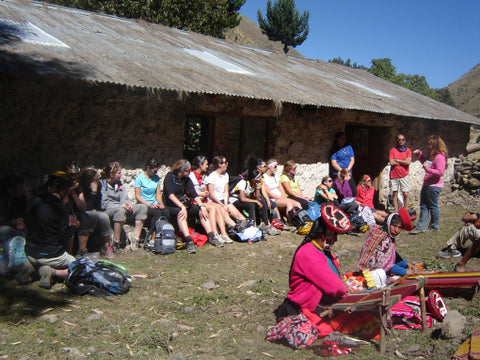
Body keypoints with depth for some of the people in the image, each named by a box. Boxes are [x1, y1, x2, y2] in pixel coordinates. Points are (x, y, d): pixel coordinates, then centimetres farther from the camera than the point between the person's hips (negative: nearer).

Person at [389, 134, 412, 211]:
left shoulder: (408, 150, 5)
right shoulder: (392, 150, 3)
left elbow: (408, 162, -9)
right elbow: (391, 163, -8)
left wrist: (397, 160, -7)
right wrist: (403, 162, -5)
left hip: (404, 175, 0)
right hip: (394, 175, 0)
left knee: (405, 194, -3)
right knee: (395, 194, 2)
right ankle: (395, 211, 8)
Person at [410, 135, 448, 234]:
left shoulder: (440, 157, -17)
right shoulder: (431, 155, 14)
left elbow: (440, 172, -24)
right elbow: (425, 161, 34)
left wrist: (428, 169, -34)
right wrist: (419, 153, 20)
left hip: (434, 186, -10)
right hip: (427, 185, 10)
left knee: (433, 206, 2)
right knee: (423, 206, 9)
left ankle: (435, 227, 15)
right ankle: (421, 227, 11)